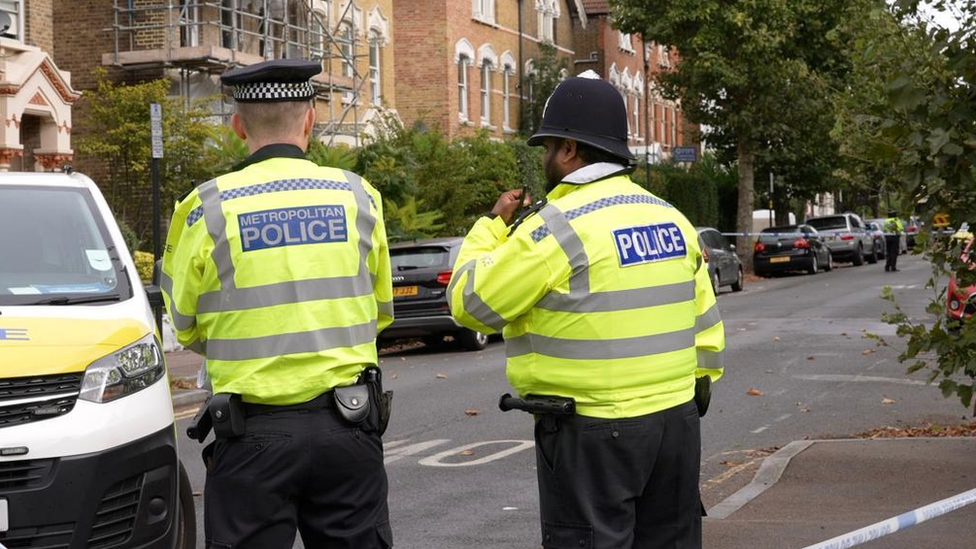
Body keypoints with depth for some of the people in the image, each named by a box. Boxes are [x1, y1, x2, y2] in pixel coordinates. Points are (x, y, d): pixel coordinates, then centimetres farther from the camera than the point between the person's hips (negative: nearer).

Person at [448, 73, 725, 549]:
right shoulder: (672, 219, 9)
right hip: (676, 421, 7)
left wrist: (492, 225, 5)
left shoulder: (558, 227, -14)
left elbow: (471, 304, -8)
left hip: (593, 435, -7)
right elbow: (705, 329, 14)